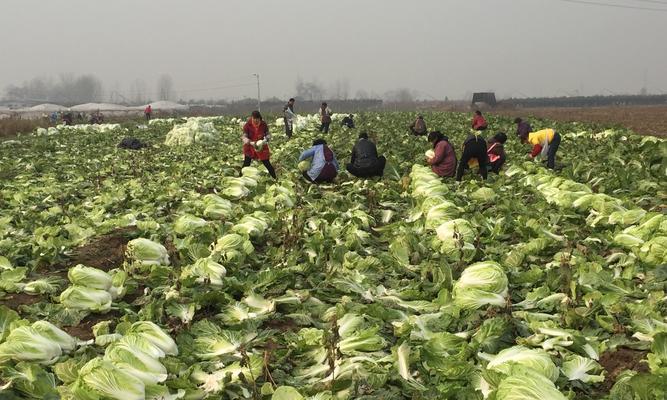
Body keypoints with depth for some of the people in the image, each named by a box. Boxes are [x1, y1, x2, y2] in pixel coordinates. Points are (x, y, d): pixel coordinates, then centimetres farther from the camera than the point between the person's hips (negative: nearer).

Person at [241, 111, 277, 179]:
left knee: (267, 163, 4)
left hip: (262, 146, 1)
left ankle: (275, 178, 15)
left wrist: (266, 139, -25)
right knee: (246, 164, -4)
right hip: (250, 147, -1)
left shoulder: (264, 124, -9)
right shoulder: (247, 125, -15)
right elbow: (244, 137, -16)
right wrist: (251, 142, -34)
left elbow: (268, 134, -2)